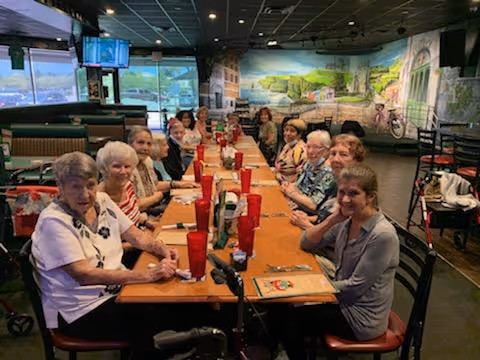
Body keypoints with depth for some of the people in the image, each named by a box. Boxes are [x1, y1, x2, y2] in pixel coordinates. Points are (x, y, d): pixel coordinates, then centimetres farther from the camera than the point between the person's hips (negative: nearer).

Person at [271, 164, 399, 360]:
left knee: (288, 318, -3)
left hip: (361, 318, -6)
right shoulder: (347, 220, -3)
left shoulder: (382, 234, -26)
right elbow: (305, 244, -3)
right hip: (344, 300, 7)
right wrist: (331, 220, -17)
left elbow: (356, 286, -22)